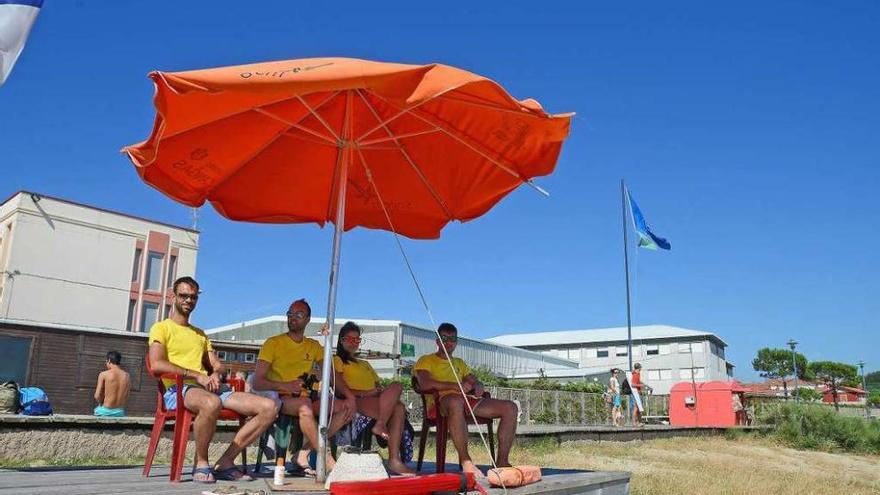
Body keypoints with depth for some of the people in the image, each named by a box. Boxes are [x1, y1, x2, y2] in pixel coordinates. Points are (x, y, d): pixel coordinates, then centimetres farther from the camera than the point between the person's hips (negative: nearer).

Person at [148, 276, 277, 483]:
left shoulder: (200, 333, 31)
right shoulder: (161, 328, 9)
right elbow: (156, 365, -9)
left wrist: (215, 374, -1)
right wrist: (197, 375, -14)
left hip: (210, 388, 7)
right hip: (178, 389, -6)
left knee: (268, 407, -13)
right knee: (211, 403, -44)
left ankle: (225, 462, -12)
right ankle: (201, 463, -19)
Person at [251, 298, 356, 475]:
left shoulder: (314, 346, 16)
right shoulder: (273, 343, 3)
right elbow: (257, 382, -5)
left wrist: (350, 395, -10)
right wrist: (285, 386, -23)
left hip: (305, 401, 5)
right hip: (279, 400, -5)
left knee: (348, 407, -16)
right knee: (304, 404, -38)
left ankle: (306, 454, -23)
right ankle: (328, 461, -32)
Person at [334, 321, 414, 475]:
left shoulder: (365, 364, 37)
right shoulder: (337, 360, 17)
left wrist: (380, 391, -1)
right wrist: (364, 393, -14)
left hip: (377, 401, 6)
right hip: (356, 401, -6)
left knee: (399, 408, -29)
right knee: (396, 387, -29)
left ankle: (394, 460, -34)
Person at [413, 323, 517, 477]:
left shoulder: (459, 363, 35)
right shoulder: (426, 360, 15)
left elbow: (475, 381, 27)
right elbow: (425, 384, -6)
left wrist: (478, 386, -1)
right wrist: (455, 386, -16)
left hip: (467, 400, 6)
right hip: (440, 401, -6)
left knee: (510, 408, -12)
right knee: (456, 401, -45)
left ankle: (502, 461, -16)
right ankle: (465, 460, -39)